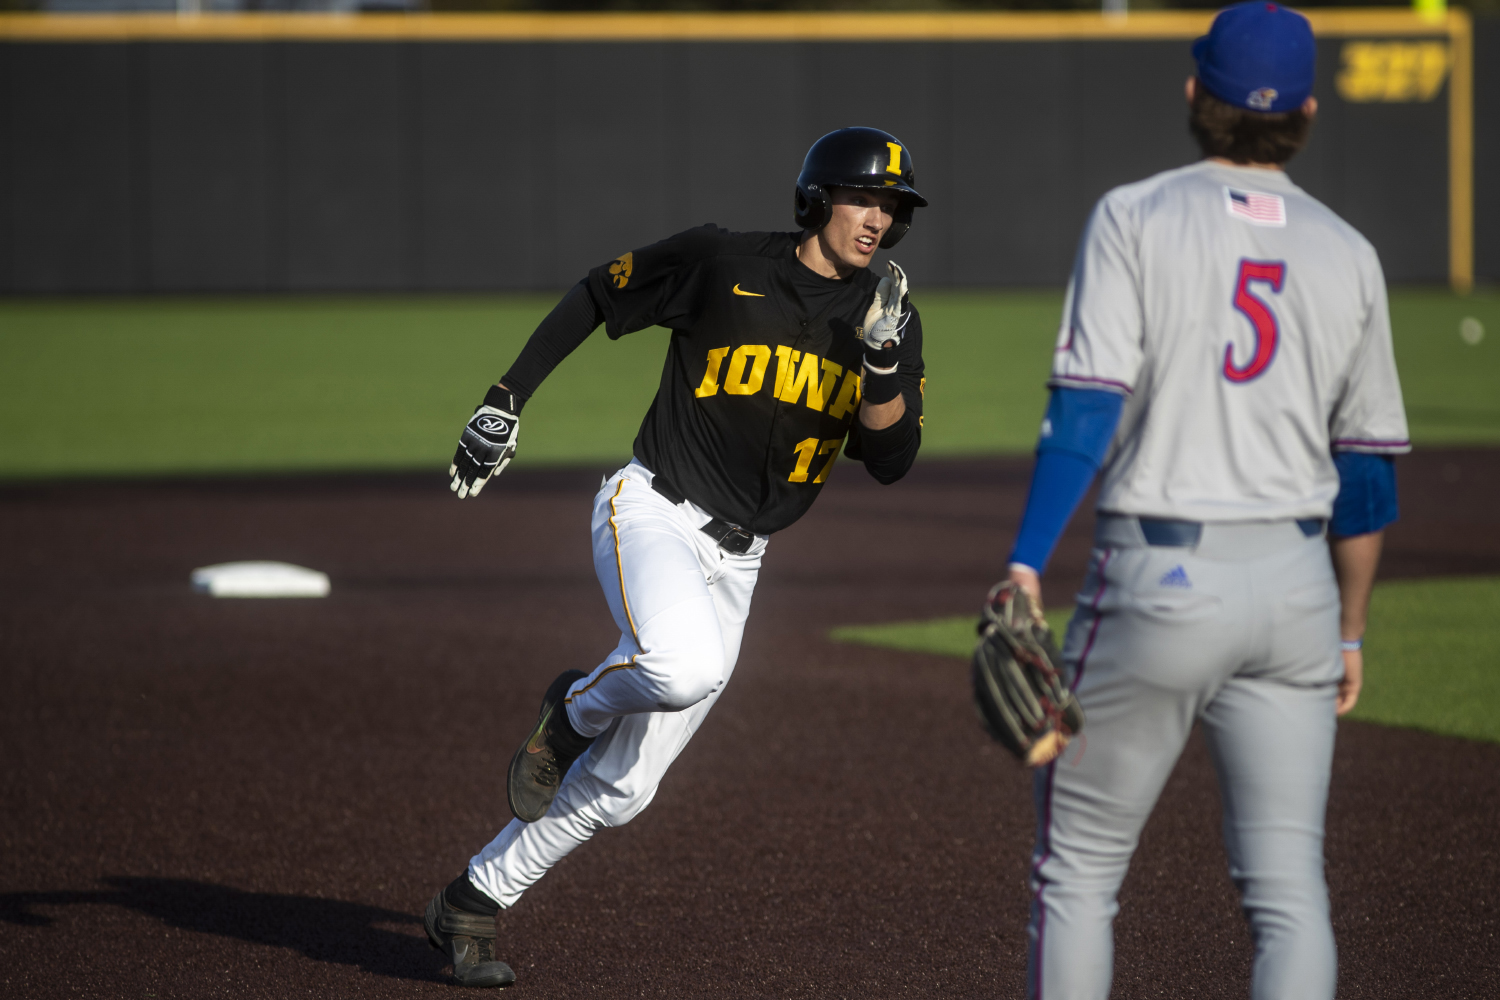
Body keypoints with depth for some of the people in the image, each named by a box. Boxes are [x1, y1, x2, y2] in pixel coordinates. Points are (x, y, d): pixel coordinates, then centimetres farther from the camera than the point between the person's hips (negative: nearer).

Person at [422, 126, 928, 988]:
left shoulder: (889, 319, 3)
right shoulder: (723, 263, -7)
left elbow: (891, 460, -5)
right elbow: (599, 294, 5)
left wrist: (883, 359, -21)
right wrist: (508, 398, 0)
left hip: (734, 562, 4)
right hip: (653, 514, -4)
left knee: (622, 789, 3)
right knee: (686, 669, -36)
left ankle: (474, 902, 20)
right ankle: (578, 708, -2)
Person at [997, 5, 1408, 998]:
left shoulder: (1134, 219, -4)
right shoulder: (1347, 255, 8)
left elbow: (1086, 407, -15)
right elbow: (1368, 469, 12)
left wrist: (1025, 566, -19)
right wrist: (1349, 629, 21)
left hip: (1159, 580, -3)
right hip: (1297, 584, 3)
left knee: (1079, 866, 10)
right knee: (1289, 888, 4)